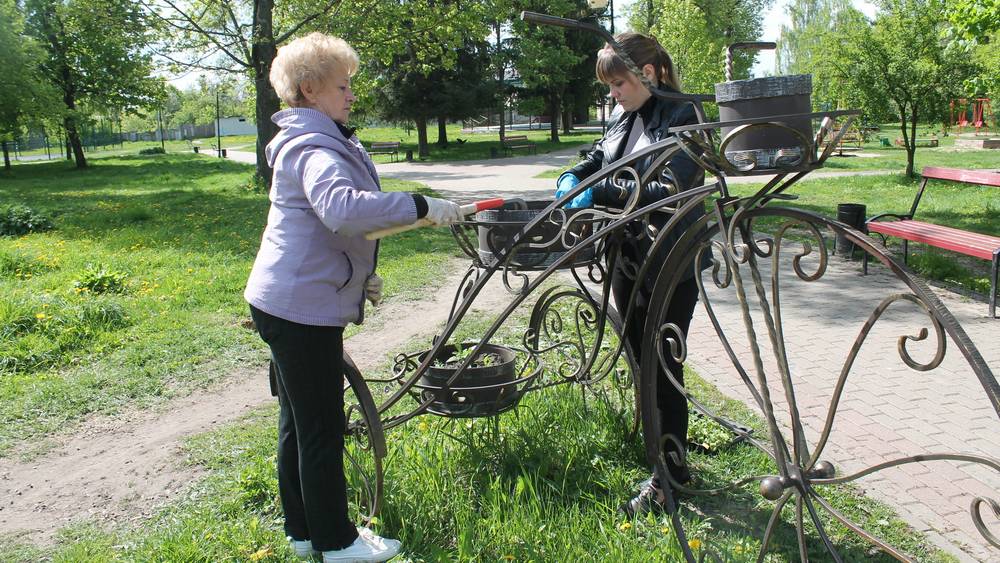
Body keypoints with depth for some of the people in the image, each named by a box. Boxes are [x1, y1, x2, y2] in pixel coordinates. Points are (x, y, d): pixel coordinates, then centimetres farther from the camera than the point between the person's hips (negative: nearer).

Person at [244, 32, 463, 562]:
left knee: (298, 422, 17)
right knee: (322, 430, 1)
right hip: (303, 307, -11)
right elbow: (342, 206, -41)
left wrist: (361, 275, 21)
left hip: (285, 301, 11)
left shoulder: (316, 142, 18)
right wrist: (422, 206, -35)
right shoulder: (314, 148, -18)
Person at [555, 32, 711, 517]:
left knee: (663, 366, -1)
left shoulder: (681, 117, -13)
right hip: (628, 259, 7)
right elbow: (596, 160, 21)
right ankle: (653, 448, 31)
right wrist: (572, 178, 0)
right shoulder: (622, 118, 9)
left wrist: (600, 193, -26)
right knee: (641, 360, 15)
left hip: (670, 264, -7)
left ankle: (669, 472, 13)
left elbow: (669, 190, -24)